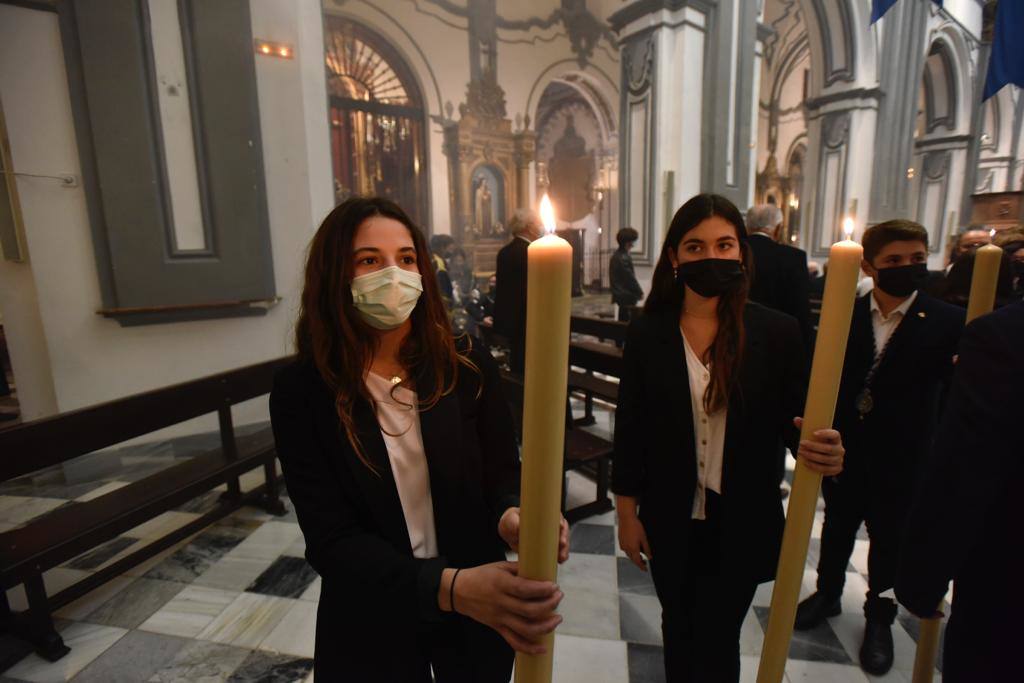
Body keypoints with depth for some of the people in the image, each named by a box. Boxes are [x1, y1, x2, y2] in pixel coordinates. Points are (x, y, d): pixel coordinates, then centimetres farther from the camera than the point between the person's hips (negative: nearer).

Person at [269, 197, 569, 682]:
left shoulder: (468, 364, -12)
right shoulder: (301, 391, -16)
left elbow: (503, 476, -5)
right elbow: (331, 538, -18)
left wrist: (512, 516, -28)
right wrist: (450, 587, -32)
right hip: (369, 625, -1)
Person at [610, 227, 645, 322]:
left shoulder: (616, 255, 9)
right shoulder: (624, 258, -21)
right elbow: (630, 278, -19)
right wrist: (640, 292, -6)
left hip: (620, 294, 10)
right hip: (627, 296, -10)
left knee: (623, 319, 17)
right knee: (628, 321, -4)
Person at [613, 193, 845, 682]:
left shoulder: (777, 332, -9)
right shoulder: (645, 333, -8)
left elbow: (796, 420, -3)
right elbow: (630, 428, -4)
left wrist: (822, 452, -26)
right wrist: (627, 514, -1)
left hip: (742, 525, -1)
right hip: (669, 522, 1)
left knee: (716, 642, 14)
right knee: (678, 629, 23)